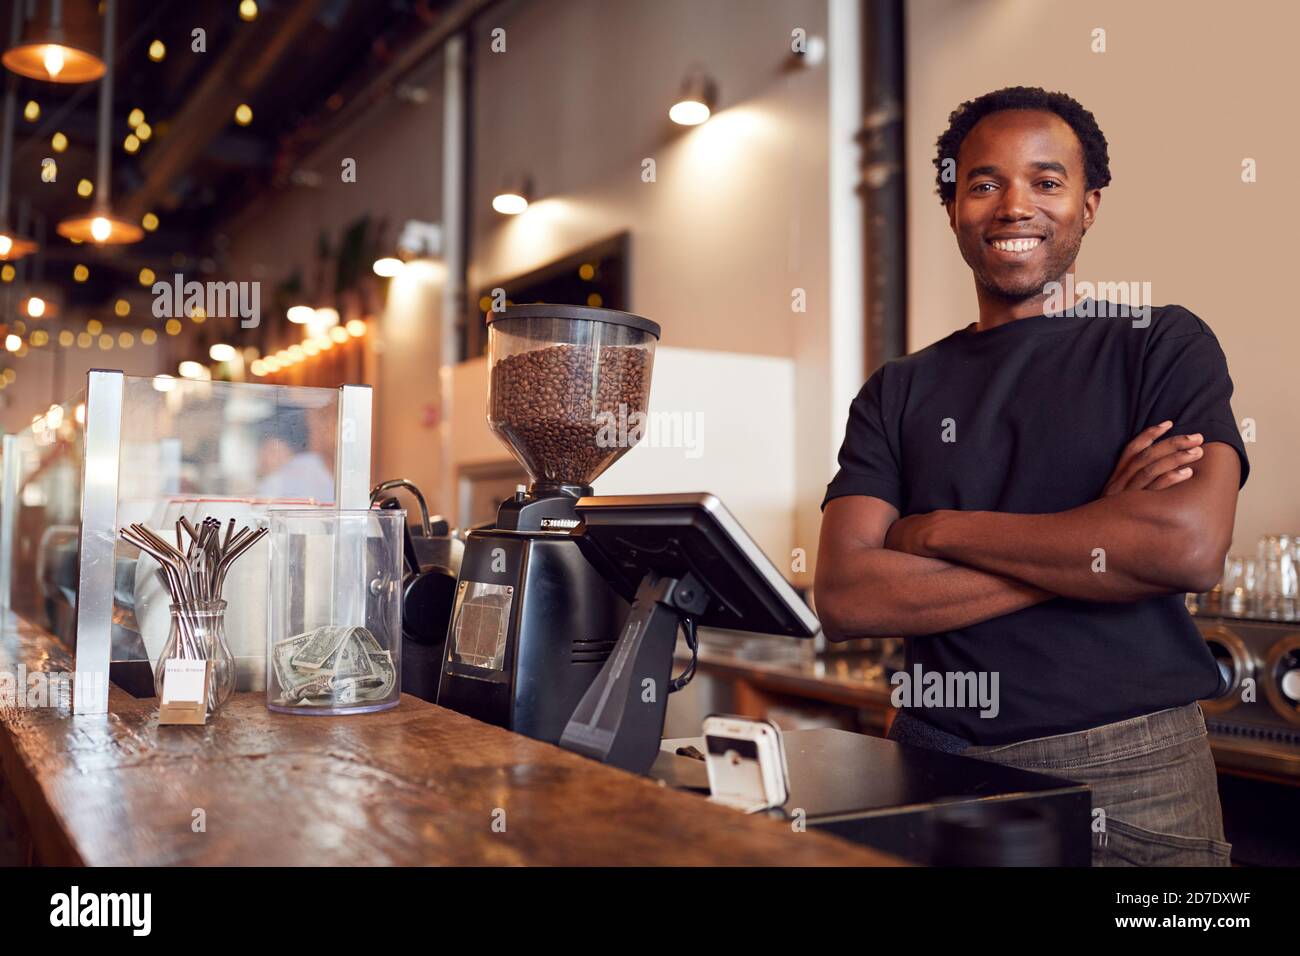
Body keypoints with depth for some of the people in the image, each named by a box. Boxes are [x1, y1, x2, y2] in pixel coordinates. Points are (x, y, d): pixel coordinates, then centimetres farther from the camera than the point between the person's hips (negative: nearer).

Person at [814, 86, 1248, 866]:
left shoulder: (1164, 345, 0)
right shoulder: (898, 394, 5)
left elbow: (1191, 546, -16)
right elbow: (844, 597, -7)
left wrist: (936, 530, -10)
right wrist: (1100, 542, -12)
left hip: (1135, 774, -1)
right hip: (942, 766, 2)